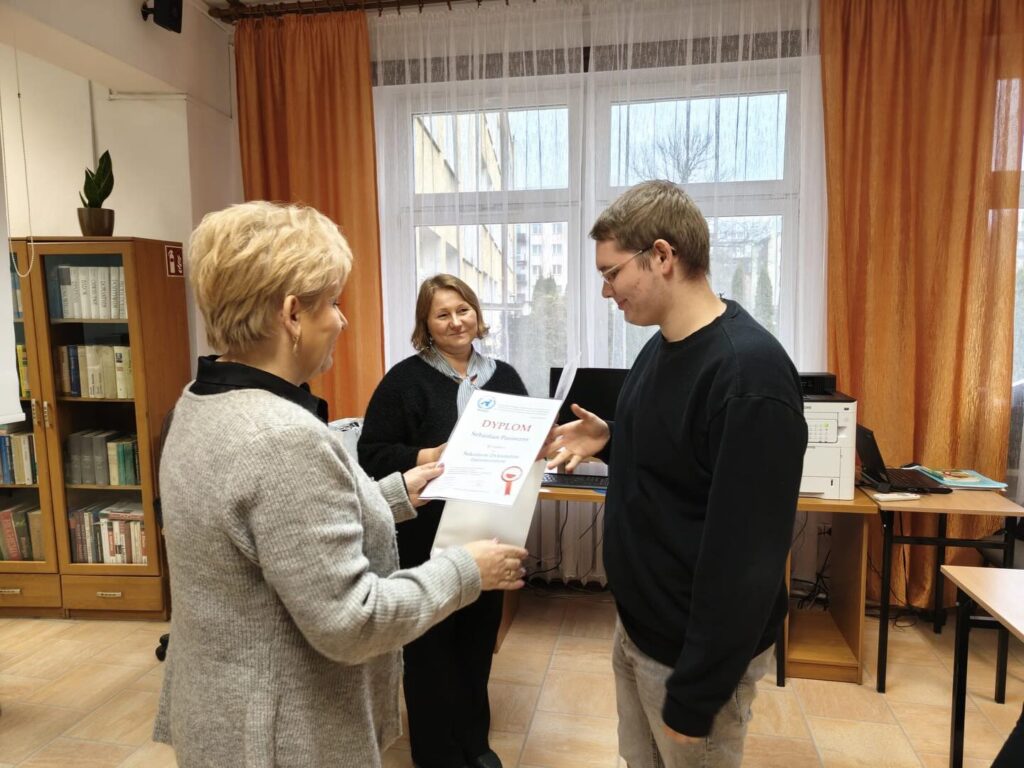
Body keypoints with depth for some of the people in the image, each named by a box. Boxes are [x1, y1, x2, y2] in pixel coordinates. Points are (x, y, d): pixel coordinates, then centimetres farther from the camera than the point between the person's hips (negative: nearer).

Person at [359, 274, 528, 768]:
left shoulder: (503, 376, 5)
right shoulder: (405, 379, -7)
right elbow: (372, 454, -9)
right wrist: (426, 458, -23)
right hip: (429, 537, -4)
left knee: (479, 637, 18)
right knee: (433, 643, 9)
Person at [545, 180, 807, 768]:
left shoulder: (749, 373, -27)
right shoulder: (661, 347, 2)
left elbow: (745, 555, -26)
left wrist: (694, 696, -19)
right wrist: (610, 441, -2)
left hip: (693, 649, -8)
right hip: (636, 622, 8)